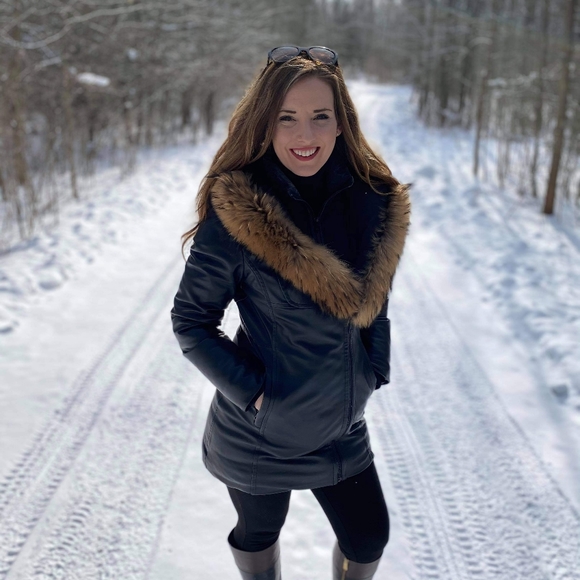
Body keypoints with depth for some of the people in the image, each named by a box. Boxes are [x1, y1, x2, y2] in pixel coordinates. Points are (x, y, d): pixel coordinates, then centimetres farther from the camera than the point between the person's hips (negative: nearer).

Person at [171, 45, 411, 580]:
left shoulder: (375, 203, -8)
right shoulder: (235, 215, -22)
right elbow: (191, 321, -14)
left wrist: (373, 373, 4)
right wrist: (252, 390, -18)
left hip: (341, 429, 4)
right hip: (258, 430, -3)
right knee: (260, 533, 22)